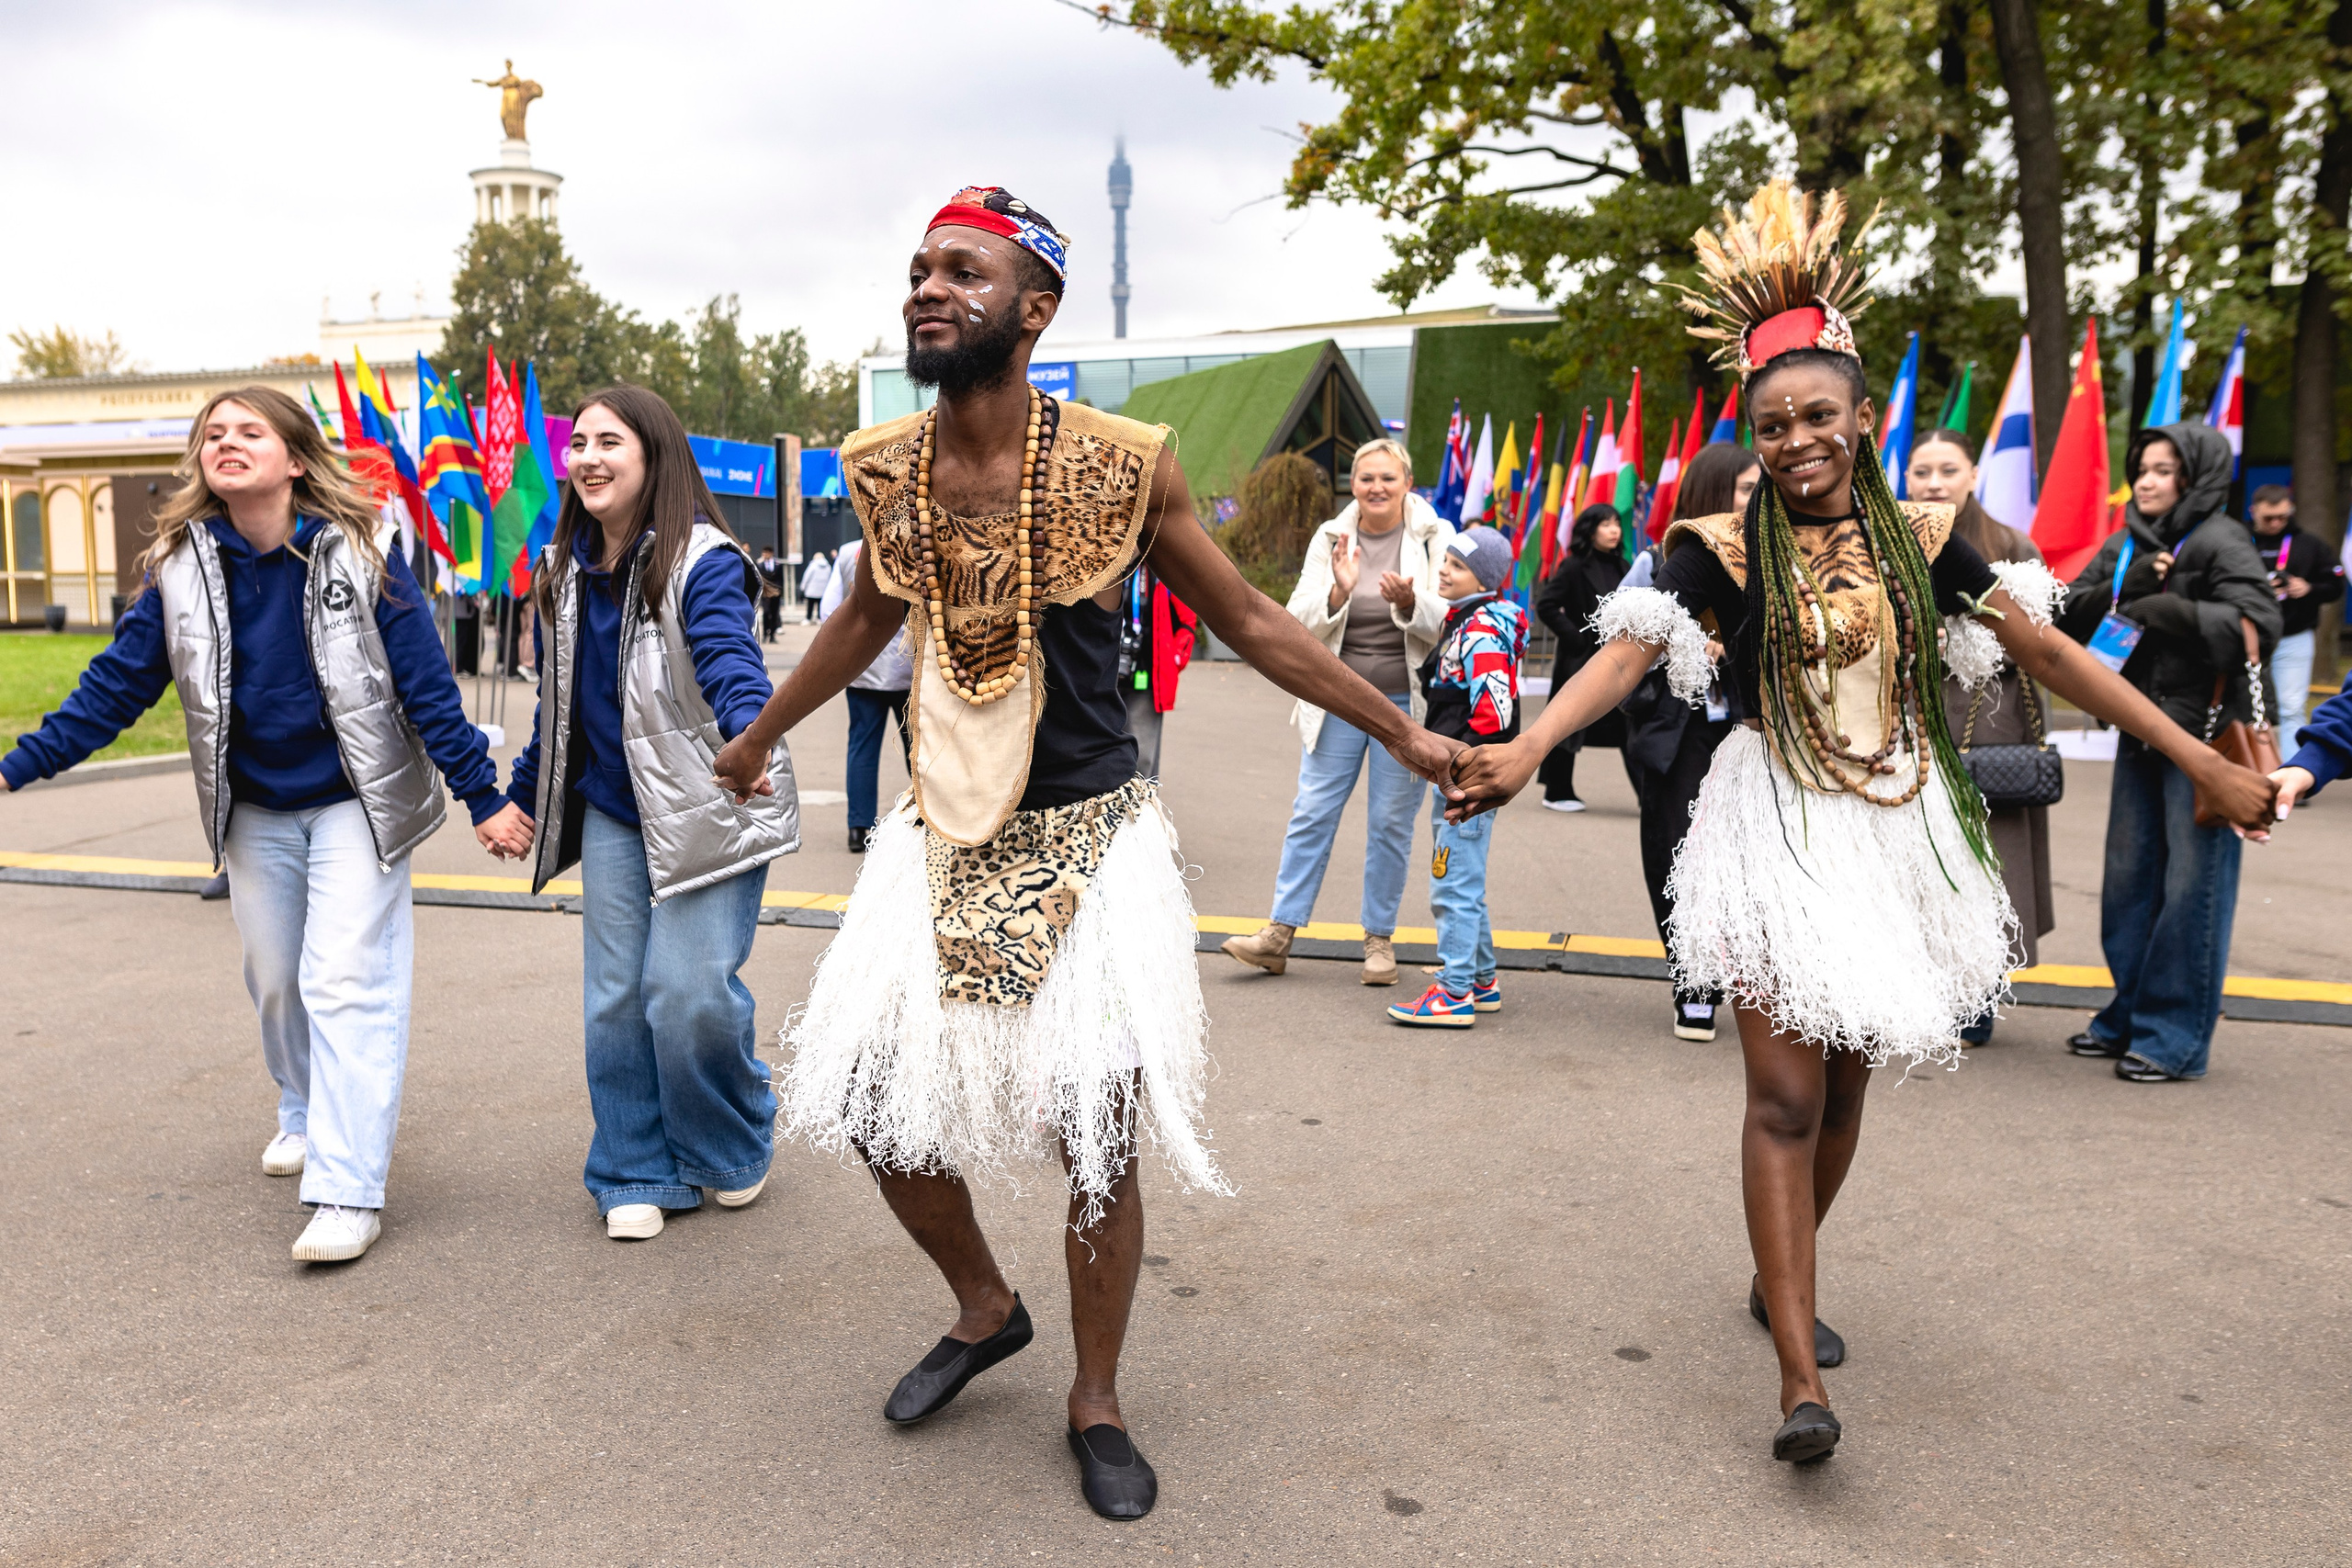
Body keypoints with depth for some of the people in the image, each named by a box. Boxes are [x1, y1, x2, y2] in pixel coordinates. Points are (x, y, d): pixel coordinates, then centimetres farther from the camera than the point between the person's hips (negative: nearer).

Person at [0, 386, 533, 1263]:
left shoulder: (360, 554, -13)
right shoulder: (180, 567, -3)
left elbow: (426, 682, -13)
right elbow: (118, 683, 1)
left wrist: (483, 798, -13)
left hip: (356, 802, -4)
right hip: (253, 811, 4)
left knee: (346, 982, -10)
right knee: (276, 979, 16)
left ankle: (349, 1192, -7)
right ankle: (305, 1117, 41)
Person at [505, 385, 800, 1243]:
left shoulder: (702, 561, -14)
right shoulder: (564, 570, 8)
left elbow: (728, 655, -32)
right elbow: (556, 701, 19)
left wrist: (748, 732, -52)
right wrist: (521, 796, 24)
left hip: (705, 811, -6)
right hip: (613, 814, 6)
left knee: (691, 994, -8)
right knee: (614, 999, 5)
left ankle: (734, 1151, 20)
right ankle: (637, 1175, 21)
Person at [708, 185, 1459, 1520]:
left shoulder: (1121, 466, -12)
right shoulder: (885, 470, -1)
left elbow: (1252, 623, -1)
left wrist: (1406, 736, 2)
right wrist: (760, 737, 33)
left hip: (1089, 845, -4)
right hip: (942, 843, 4)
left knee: (1097, 1134, 0)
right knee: (874, 1103, 5)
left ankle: (1098, 1402, 26)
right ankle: (986, 1309, 35)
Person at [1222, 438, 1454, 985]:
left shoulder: (1434, 537, -2)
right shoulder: (1330, 539, 4)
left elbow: (1446, 622, -7)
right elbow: (1301, 623, -1)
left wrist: (1409, 601, -27)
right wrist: (1339, 591, -20)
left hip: (1404, 701, -2)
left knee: (1391, 823, 5)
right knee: (1311, 814, 1)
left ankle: (1380, 938, 17)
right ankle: (1279, 934, 6)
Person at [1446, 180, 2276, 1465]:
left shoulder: (1916, 538, 3)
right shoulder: (1721, 546, -7)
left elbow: (2046, 652, 7)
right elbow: (1628, 649, -21)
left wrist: (2203, 763, 8)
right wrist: (1527, 747, -40)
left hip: (1896, 827, 4)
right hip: (1778, 829, -4)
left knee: (1845, 1085, 13)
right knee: (1786, 1091, -8)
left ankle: (1776, 1280, 36)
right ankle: (1800, 1383, -5)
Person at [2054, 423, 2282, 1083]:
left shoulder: (2220, 540, -9)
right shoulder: (2123, 545, 12)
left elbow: (2257, 626, -20)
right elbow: (2072, 615, 5)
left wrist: (2167, 610, -19)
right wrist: (2129, 589, -10)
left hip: (2207, 733, -7)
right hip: (2142, 730, 7)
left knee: (2192, 885, -4)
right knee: (2129, 878, 13)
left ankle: (2176, 1036, 4)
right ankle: (2128, 1016, 26)